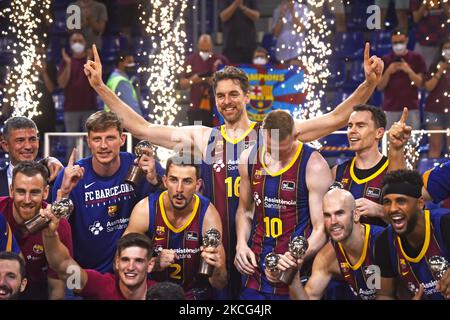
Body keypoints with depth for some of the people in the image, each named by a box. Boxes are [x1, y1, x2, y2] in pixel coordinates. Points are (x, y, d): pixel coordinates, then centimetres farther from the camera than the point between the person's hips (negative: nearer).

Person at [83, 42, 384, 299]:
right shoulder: (203, 138, 8)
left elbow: (334, 120, -4)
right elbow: (141, 128, 7)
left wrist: (369, 83, -17)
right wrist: (101, 86, 2)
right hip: (217, 250, 2)